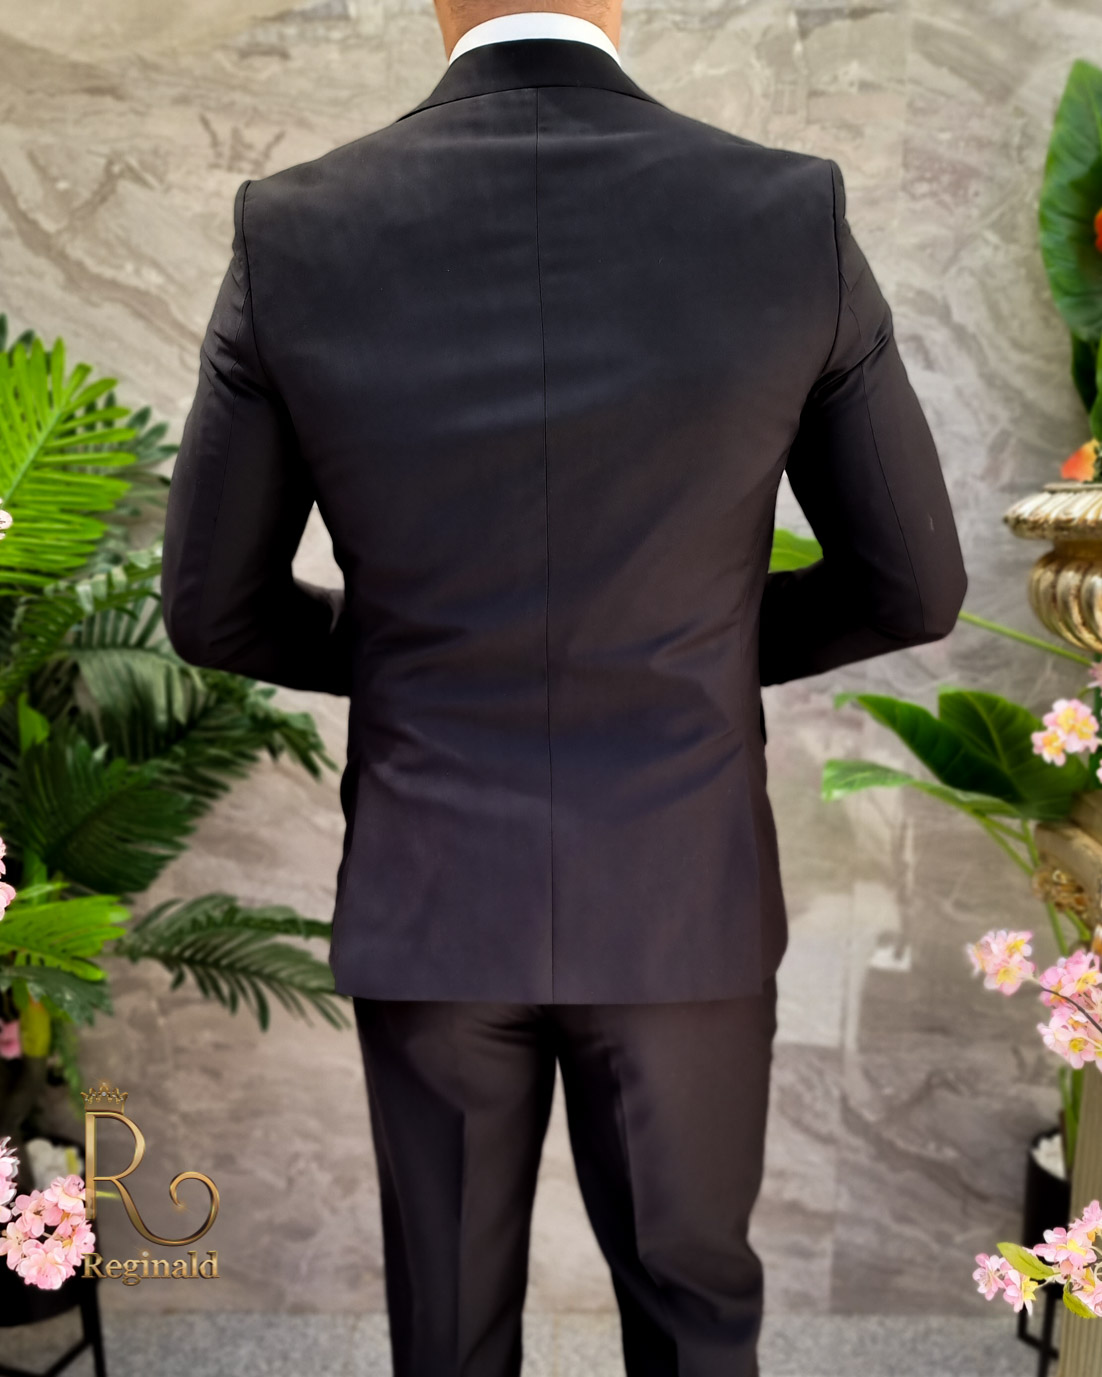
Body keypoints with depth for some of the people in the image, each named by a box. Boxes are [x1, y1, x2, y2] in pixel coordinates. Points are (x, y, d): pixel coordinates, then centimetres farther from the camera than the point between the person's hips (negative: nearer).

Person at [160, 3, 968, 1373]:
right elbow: (910, 583, -3)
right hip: (684, 892, 0)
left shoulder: (289, 232, -10)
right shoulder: (798, 217, -11)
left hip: (427, 891, 1)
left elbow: (213, 608, -3)